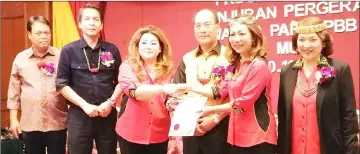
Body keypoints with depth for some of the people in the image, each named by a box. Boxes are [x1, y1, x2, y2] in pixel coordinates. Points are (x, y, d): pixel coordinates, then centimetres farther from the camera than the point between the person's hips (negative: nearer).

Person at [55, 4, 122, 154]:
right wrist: (84, 105, -12)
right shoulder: (69, 50, -1)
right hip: (79, 115, -1)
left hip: (108, 114, 2)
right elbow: (62, 84, -3)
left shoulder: (112, 50, 5)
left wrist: (110, 102, -8)